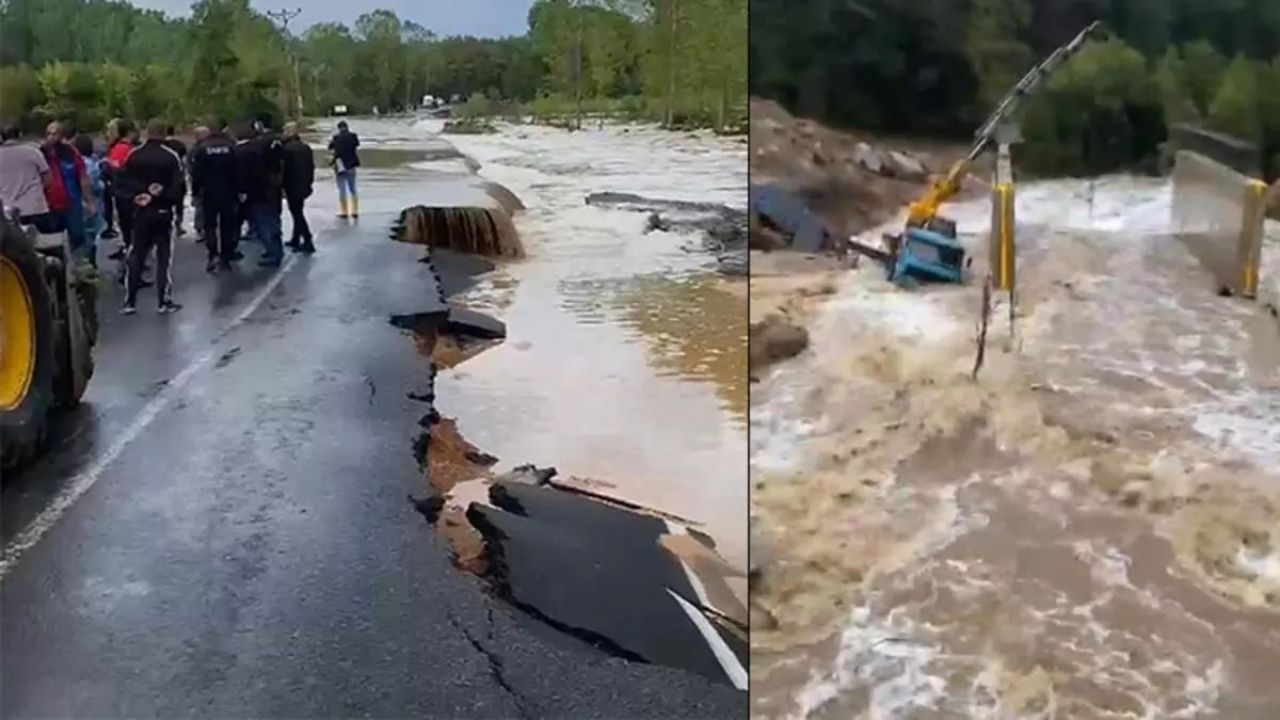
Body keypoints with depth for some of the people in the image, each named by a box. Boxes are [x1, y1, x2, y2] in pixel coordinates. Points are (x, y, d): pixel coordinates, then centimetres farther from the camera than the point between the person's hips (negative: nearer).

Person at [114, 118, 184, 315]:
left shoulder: (134, 156, 1)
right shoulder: (171, 156, -8)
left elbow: (120, 184, -4)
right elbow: (179, 187, -15)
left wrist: (133, 198, -9)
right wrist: (162, 198, -10)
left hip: (141, 213, 3)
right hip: (163, 212, -3)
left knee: (136, 256, 10)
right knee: (164, 257, 4)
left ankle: (129, 302, 10)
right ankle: (165, 302, 3)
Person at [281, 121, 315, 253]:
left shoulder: (288, 148, -16)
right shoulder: (306, 147, 9)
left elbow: (285, 169, -17)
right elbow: (311, 167, 13)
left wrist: (283, 187, -12)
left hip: (293, 187, -8)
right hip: (304, 187, 8)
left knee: (297, 213, -4)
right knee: (298, 213, 18)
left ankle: (308, 242, -8)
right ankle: (295, 239, 27)